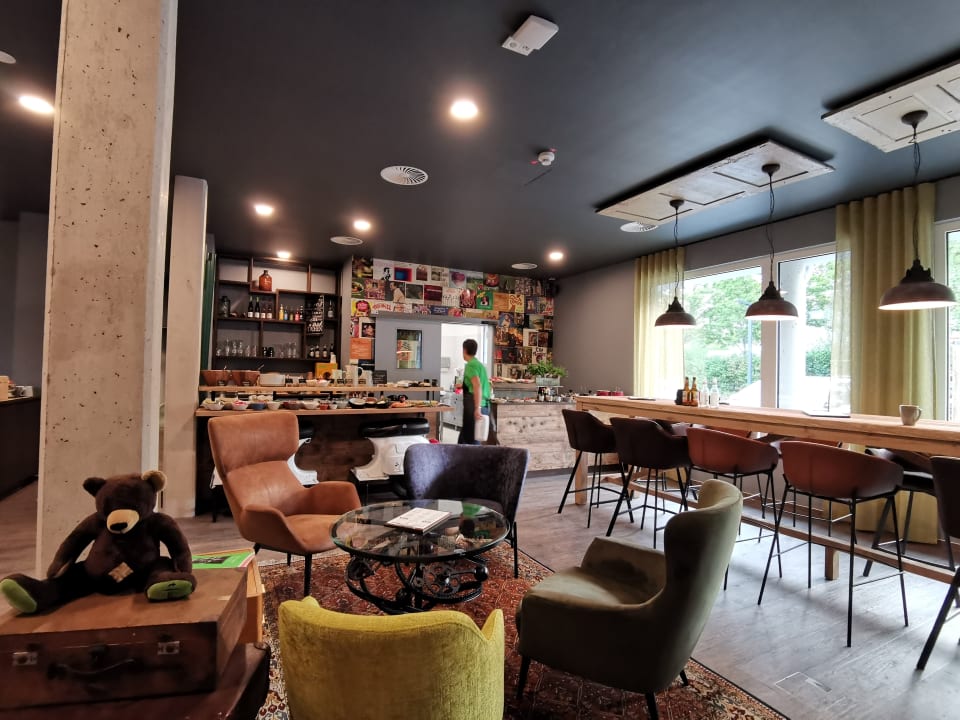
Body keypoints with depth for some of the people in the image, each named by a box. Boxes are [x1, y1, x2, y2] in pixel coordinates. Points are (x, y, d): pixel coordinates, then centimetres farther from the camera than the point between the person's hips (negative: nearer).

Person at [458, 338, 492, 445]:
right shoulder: (480, 364, 17)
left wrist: (477, 408, -25)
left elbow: (477, 386, -23)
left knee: (471, 439, -3)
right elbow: (488, 388, 26)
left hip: (474, 405, -9)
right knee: (463, 438, 16)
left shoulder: (470, 365, -10)